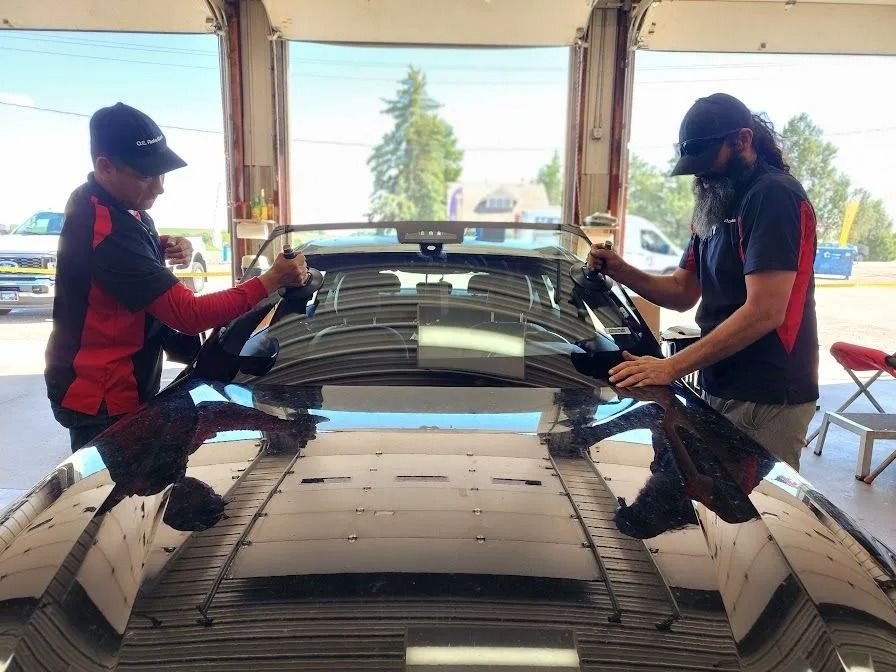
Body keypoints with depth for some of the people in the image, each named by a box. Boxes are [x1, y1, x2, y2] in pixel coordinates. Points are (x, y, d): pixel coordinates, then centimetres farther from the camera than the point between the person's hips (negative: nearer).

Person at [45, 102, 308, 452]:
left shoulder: (95, 202, 1)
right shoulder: (108, 233, -30)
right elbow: (189, 314, -33)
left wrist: (163, 246, -1)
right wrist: (272, 280, -33)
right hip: (103, 399, -9)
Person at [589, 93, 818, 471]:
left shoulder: (775, 195, -13)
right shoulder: (716, 205, 16)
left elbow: (764, 312, -22)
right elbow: (683, 293, 15)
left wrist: (671, 367, -23)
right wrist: (619, 271, -1)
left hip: (767, 400, -8)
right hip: (719, 389, 8)